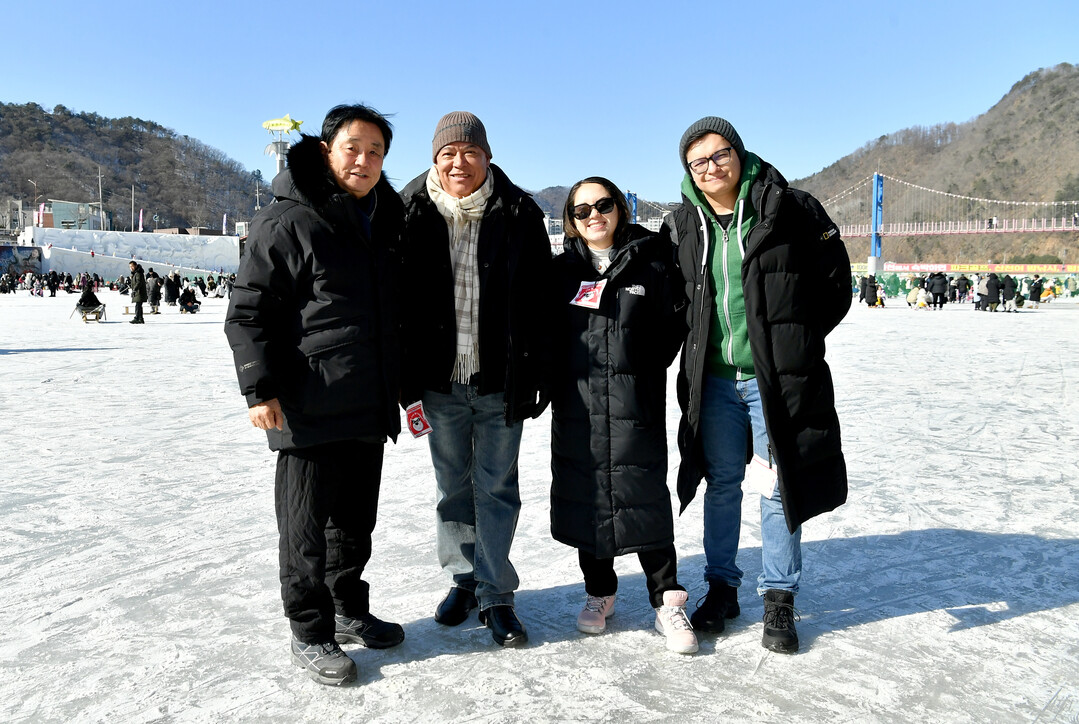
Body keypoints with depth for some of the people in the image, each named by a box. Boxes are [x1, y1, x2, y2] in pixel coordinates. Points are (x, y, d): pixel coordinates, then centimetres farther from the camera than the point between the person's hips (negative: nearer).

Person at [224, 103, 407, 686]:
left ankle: (350, 611, 34)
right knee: (307, 526, 5)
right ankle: (310, 632, 20)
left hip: (370, 408, 7)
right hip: (309, 409, -7)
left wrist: (401, 380, 22)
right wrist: (260, 388, -16)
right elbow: (248, 311, -10)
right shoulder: (287, 221, -9)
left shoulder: (386, 223, 13)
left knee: (356, 519, 18)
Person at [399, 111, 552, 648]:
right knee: (453, 486, 14)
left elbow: (538, 303, -3)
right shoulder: (413, 214, 1)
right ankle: (464, 580, 32)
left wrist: (531, 379, -8)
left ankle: (496, 595, 18)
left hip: (499, 381, -2)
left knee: (496, 487, 6)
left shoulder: (518, 215, -3)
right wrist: (408, 380, -2)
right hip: (440, 381, 2)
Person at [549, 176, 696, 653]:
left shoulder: (651, 260, 4)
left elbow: (674, 321, 5)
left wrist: (642, 368, -1)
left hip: (635, 404, -2)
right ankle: (599, 592, 25)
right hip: (577, 404, 3)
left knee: (645, 497, -4)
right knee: (585, 497, 8)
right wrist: (558, 381, 4)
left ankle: (667, 601, 10)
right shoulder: (562, 269, 10)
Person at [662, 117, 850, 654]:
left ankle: (778, 597, 20)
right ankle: (721, 587, 27)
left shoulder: (789, 209, -3)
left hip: (776, 377, -3)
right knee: (722, 483, 12)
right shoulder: (682, 225, 6)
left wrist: (799, 339, 0)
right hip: (713, 379, 3)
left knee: (779, 485, 4)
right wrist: (694, 346, 9)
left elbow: (834, 276, 3)